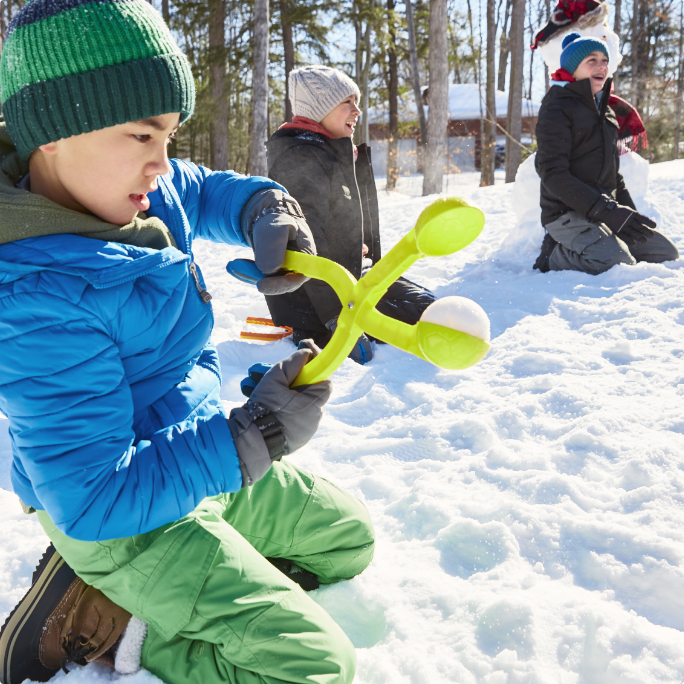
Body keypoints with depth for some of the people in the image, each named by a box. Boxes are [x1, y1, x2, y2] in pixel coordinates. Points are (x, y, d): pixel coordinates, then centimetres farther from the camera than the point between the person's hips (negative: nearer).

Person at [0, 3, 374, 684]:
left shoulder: (148, 190, -6)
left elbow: (209, 192, 16)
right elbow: (91, 500, -32)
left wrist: (264, 210, -9)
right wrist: (254, 436, -31)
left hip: (202, 464, 9)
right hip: (125, 518, -9)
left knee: (348, 538, 21)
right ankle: (98, 627, -2)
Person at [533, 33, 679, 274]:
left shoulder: (604, 110, 18)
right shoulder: (557, 109, -10)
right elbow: (553, 173, -19)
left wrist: (629, 211, 10)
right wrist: (607, 212, -23)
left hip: (605, 208, 9)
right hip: (567, 213, -9)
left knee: (668, 254, 5)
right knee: (620, 265, -29)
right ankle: (555, 256, -5)